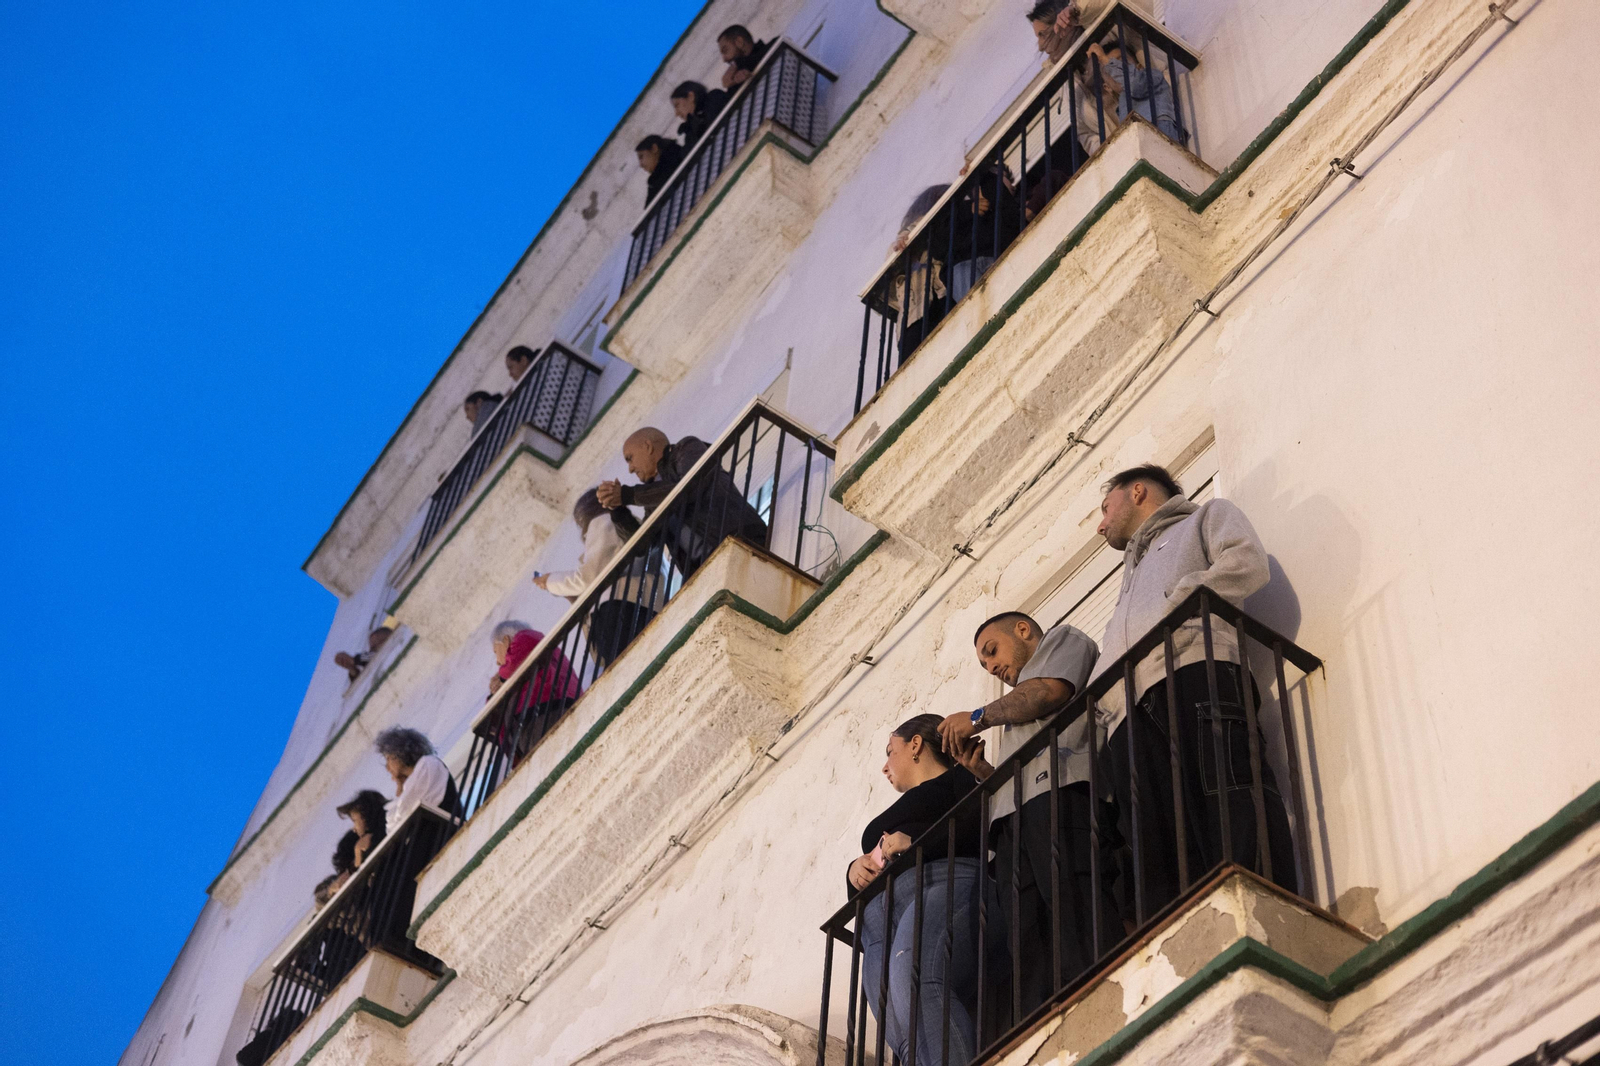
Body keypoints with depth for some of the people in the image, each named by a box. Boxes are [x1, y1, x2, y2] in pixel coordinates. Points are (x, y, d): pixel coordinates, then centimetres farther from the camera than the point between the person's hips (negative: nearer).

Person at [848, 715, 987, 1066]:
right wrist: (854, 868, 11)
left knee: (915, 981, -38)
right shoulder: (892, 816, 40)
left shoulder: (960, 778, 19)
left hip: (944, 884, -6)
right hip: (880, 918, 6)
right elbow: (873, 867, 34)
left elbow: (981, 826, 0)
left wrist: (914, 839, -11)